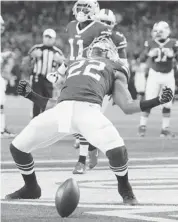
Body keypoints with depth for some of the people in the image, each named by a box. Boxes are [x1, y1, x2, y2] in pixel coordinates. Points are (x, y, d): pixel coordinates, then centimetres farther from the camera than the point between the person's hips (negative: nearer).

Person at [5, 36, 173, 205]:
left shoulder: (115, 69, 27)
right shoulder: (74, 66, 37)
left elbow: (127, 106, 16)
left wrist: (158, 100, 5)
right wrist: (30, 94, 28)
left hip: (88, 110, -4)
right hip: (62, 110, 4)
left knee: (116, 150, -26)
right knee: (17, 147, 1)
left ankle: (125, 189, 7)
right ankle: (31, 188, 28)